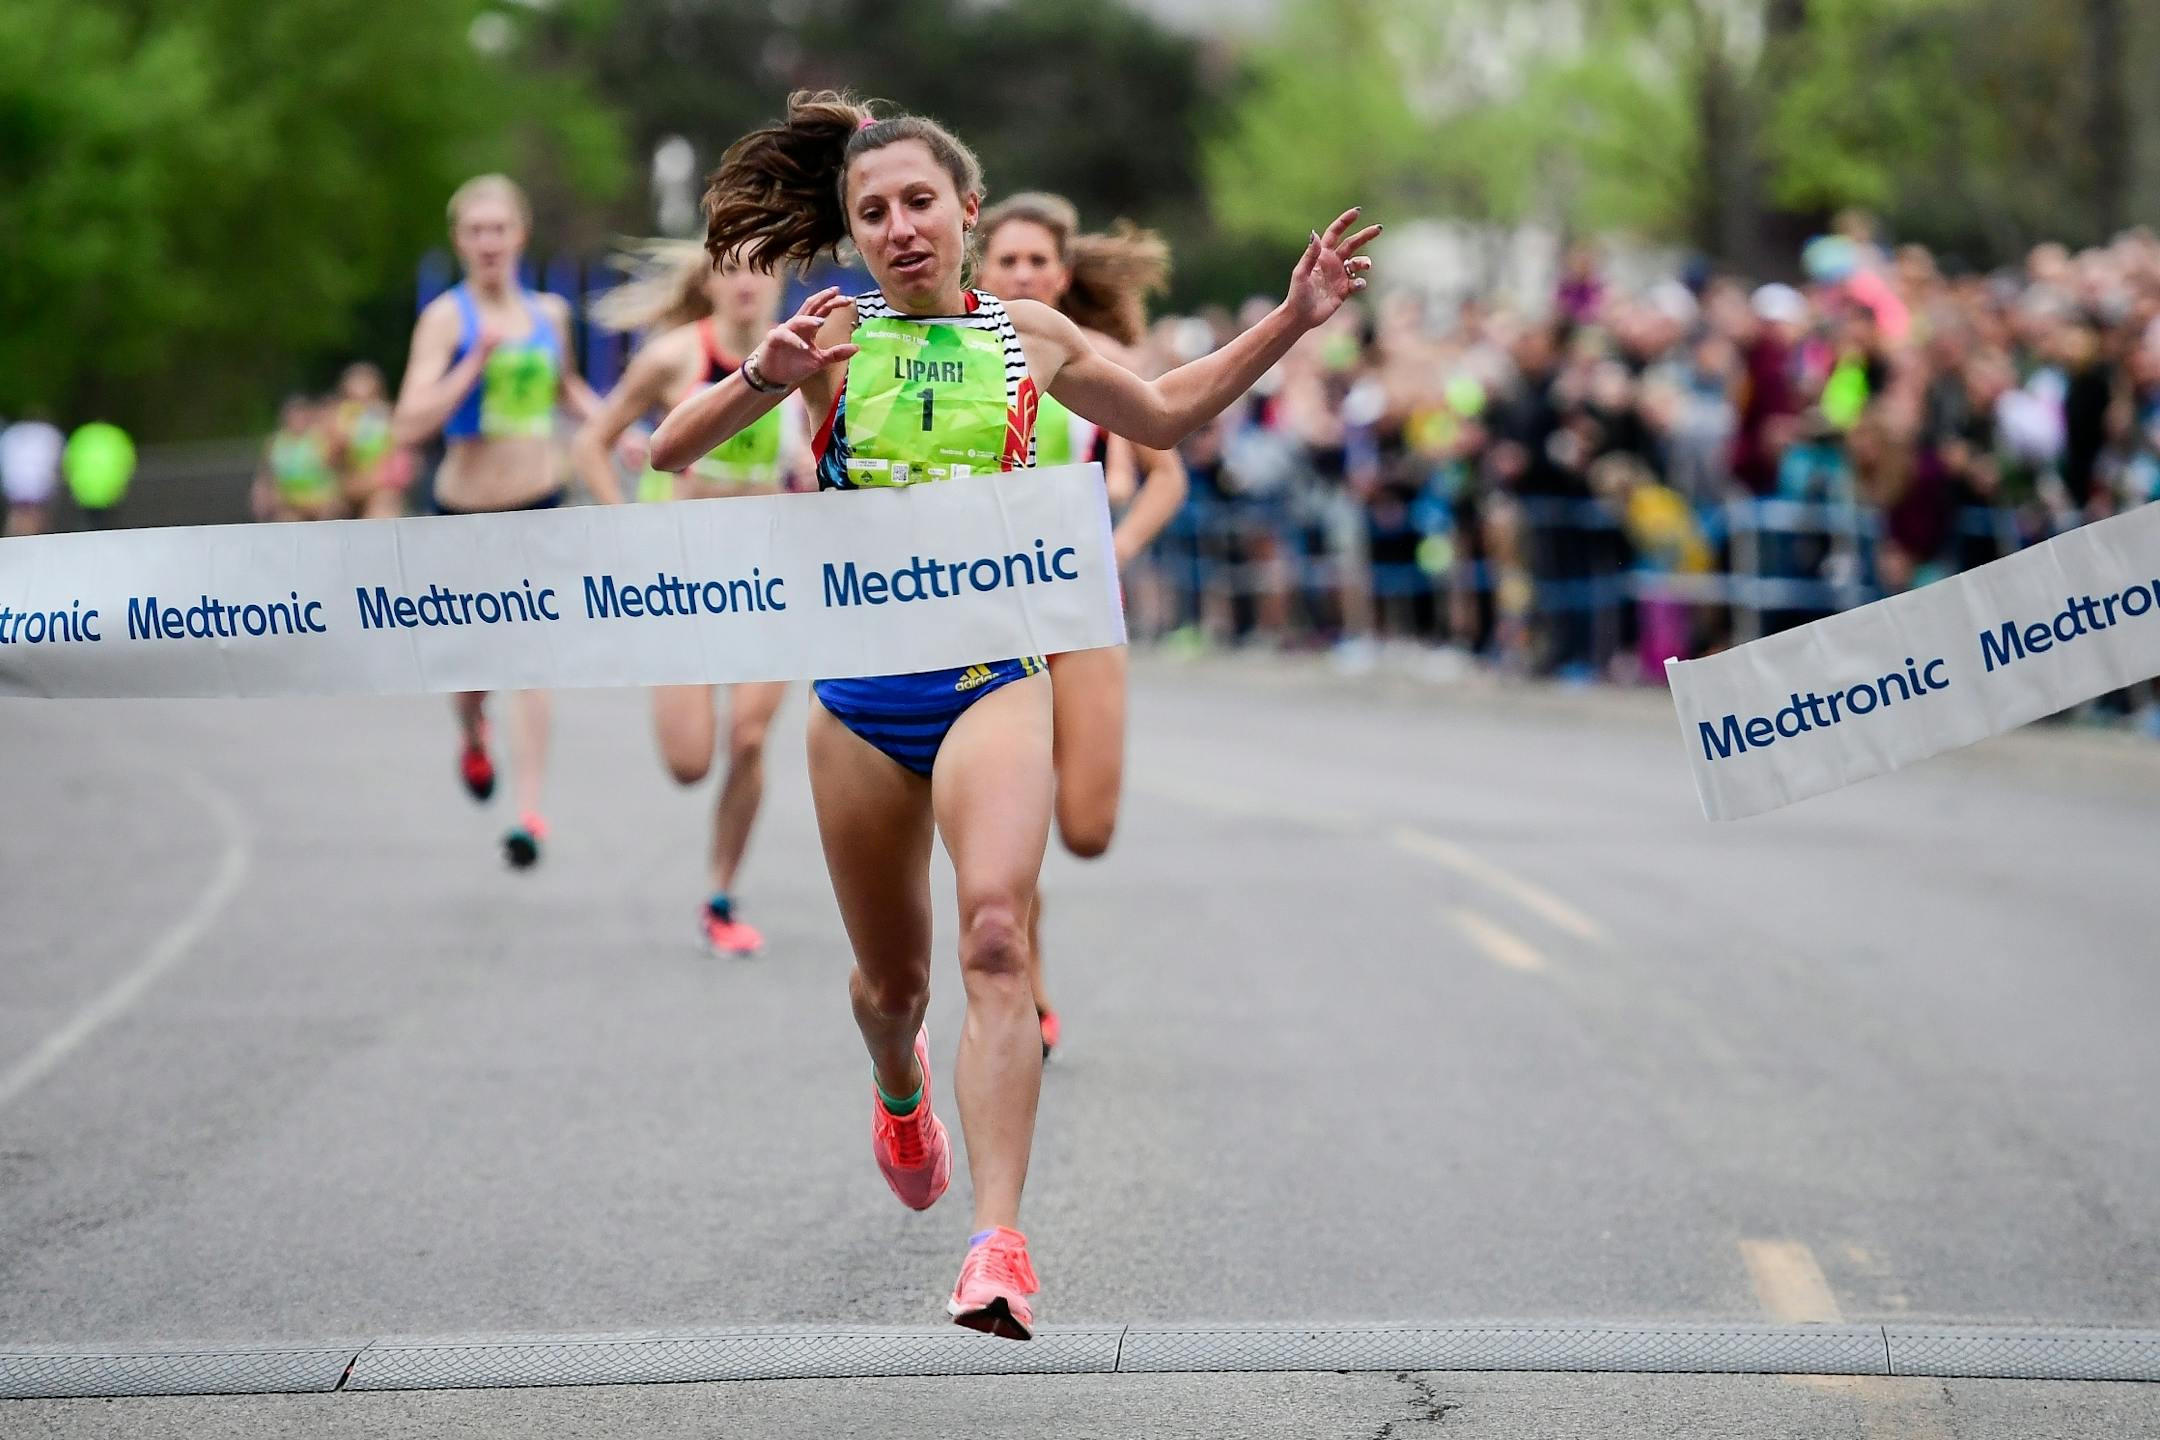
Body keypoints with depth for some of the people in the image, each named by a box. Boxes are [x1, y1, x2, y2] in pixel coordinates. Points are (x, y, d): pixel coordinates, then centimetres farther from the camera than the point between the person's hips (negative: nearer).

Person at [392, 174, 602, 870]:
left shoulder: (549, 312, 3)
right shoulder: (447, 317, -11)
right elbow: (409, 425, -21)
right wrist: (475, 362, -26)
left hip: (539, 505, 2)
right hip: (466, 509, -1)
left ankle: (528, 813, -11)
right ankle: (473, 736, 49)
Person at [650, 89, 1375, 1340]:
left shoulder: (1030, 337, 6)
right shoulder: (837, 337, 1)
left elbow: (1166, 415, 23)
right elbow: (668, 451, -6)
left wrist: (1290, 323, 13)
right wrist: (765, 376, -24)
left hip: (993, 680, -1)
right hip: (861, 693, 1)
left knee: (996, 929, -24)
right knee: (894, 978, 14)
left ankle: (999, 1245, -28)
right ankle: (901, 1086, 53)